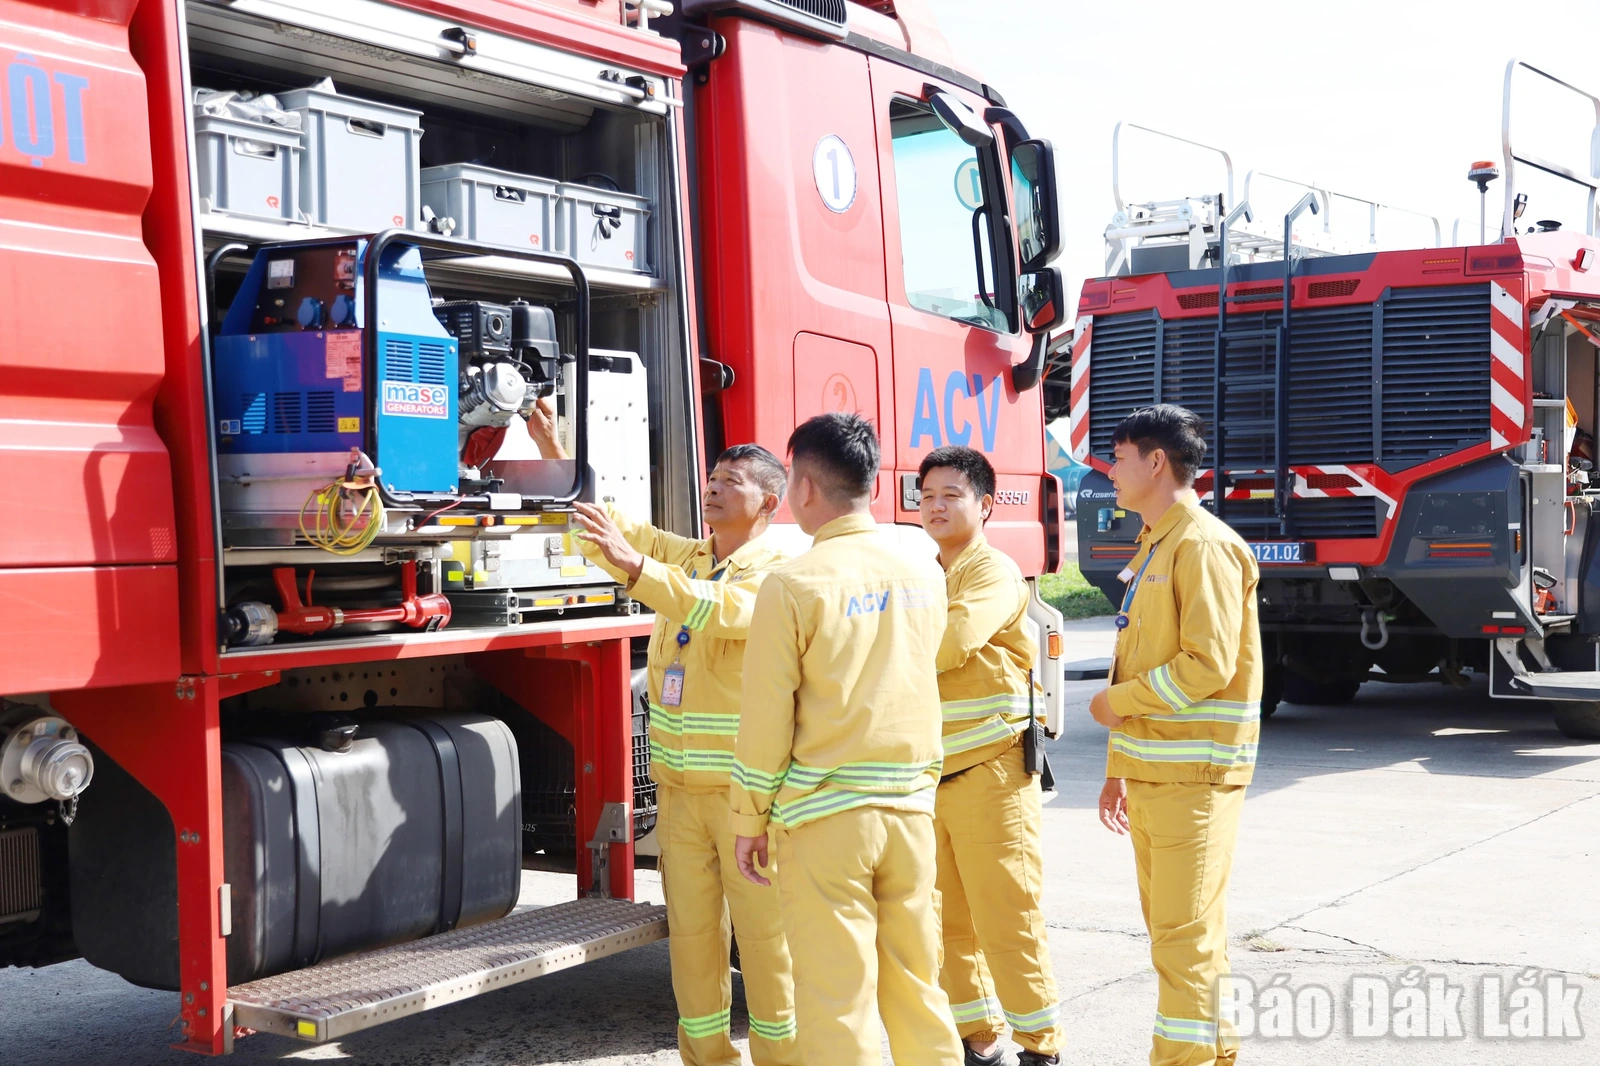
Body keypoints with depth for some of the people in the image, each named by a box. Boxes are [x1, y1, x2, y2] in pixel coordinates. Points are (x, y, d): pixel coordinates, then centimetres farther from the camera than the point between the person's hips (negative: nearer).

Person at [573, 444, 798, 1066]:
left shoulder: (777, 573, -8)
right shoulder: (682, 558, 13)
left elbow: (722, 611, -27)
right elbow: (605, 524, 17)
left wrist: (633, 566, -36)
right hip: (679, 784, 6)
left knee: (763, 929, 0)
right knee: (690, 928, 10)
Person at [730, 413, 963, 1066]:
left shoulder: (794, 585, -11)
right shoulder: (925, 575, 4)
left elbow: (765, 723, -8)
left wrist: (750, 822, 1)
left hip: (825, 818, -5)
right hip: (911, 809, 5)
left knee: (837, 999, 2)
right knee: (917, 985, 14)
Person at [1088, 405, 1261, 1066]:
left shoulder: (1203, 546, -12)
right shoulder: (1152, 550, 18)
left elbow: (1207, 665, -21)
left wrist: (1117, 702, -10)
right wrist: (1117, 767, 19)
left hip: (1192, 772, -10)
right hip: (1148, 772, 10)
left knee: (1185, 932, -6)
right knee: (1168, 925, 15)